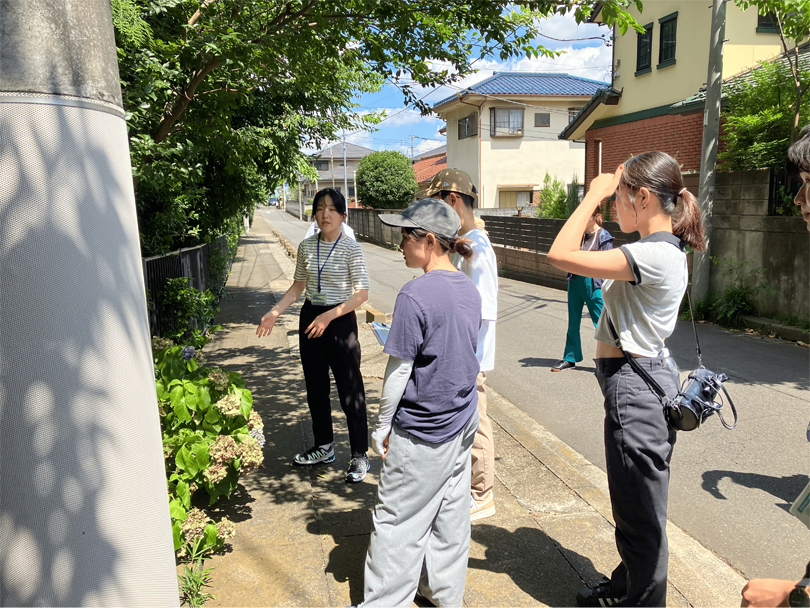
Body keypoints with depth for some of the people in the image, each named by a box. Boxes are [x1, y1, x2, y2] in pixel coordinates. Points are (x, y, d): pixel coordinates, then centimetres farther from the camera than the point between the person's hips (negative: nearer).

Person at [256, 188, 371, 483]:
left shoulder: (351, 248, -11)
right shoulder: (306, 246, 5)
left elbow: (362, 293, -15)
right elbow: (298, 286, 14)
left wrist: (328, 316, -23)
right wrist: (274, 313, 3)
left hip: (341, 321, -6)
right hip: (310, 318, 6)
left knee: (350, 392, -1)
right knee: (315, 387, 15)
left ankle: (360, 456, 13)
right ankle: (324, 447, 32)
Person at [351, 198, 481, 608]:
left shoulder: (415, 295, -22)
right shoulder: (469, 290, 2)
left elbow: (398, 372, -18)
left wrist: (382, 427, -6)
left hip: (420, 432, -8)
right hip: (461, 422, 8)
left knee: (397, 521, 7)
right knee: (451, 512, 19)